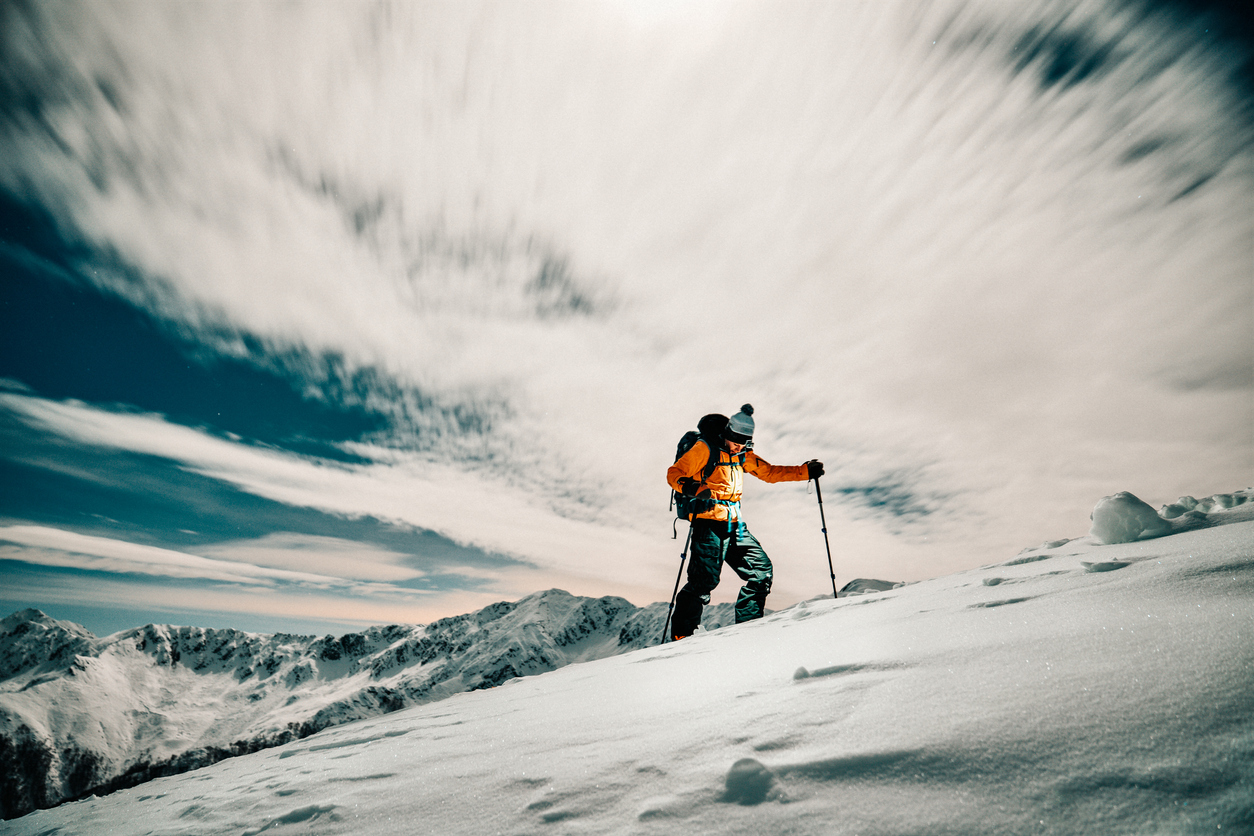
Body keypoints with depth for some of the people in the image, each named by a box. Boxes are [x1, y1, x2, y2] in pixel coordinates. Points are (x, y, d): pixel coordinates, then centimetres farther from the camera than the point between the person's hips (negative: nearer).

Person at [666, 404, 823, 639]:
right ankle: (681, 634, 2)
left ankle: (748, 623, 19)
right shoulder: (705, 448, -5)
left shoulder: (743, 455, 17)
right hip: (709, 522, -7)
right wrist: (689, 487, -29)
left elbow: (770, 472, 23)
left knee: (761, 569, 6)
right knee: (704, 580, -12)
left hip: (735, 525, 8)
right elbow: (674, 473, -8)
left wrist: (806, 471, 14)